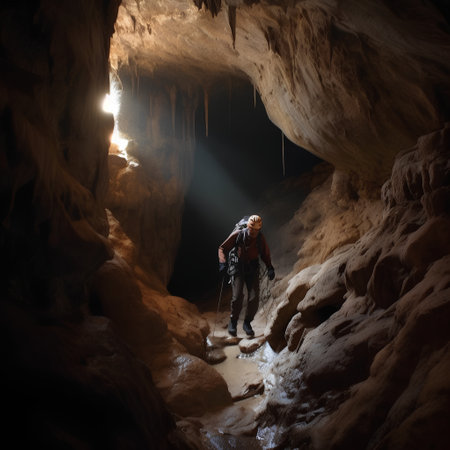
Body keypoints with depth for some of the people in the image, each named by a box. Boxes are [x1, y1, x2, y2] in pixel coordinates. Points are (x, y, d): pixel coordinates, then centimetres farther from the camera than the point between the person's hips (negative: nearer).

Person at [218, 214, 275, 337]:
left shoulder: (260, 238, -6)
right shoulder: (237, 235, -12)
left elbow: (265, 255, 9)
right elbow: (223, 248, -3)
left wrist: (270, 268, -5)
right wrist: (223, 262, -16)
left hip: (253, 270, 2)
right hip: (238, 268, -2)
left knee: (254, 298, -7)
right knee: (237, 297, -14)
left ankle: (247, 323, 15)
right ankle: (233, 322, 9)